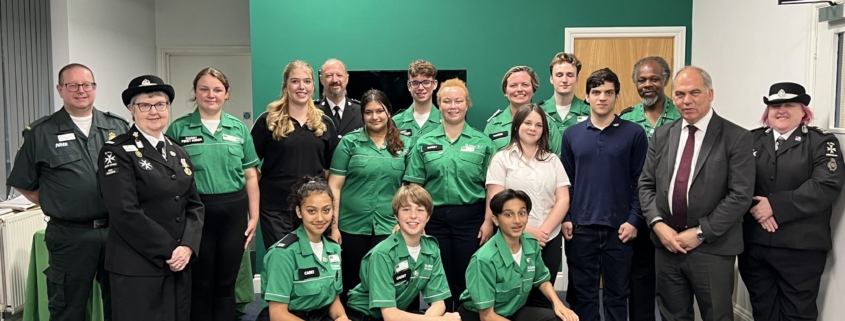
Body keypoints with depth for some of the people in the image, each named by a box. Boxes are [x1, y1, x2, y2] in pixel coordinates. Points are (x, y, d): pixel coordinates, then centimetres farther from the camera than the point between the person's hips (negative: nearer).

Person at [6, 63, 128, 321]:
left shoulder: (118, 126, 6)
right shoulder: (40, 133, 0)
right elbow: (23, 184, 8)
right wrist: (55, 206, 1)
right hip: (70, 236, -2)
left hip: (117, 230, 2)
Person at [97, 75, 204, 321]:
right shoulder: (117, 152, -7)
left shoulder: (178, 153, 13)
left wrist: (187, 246, -7)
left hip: (179, 264, 6)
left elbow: (195, 205, 9)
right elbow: (126, 213, -16)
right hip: (137, 268, -6)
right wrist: (169, 251, -14)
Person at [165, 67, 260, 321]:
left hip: (233, 210, 2)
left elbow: (251, 176, 7)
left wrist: (254, 216, 3)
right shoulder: (179, 128, -1)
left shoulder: (239, 128, 6)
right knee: (200, 283, 10)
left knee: (226, 282, 12)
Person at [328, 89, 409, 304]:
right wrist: (333, 225, -7)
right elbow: (334, 186, -2)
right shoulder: (349, 142, 0)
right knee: (351, 284, 9)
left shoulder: (404, 144, 6)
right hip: (352, 227, -1)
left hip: (389, 228, 1)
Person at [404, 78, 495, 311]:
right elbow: (414, 187, 4)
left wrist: (488, 221, -7)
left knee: (467, 281, 6)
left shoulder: (482, 142, 2)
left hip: (470, 217, -1)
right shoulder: (424, 143, 5)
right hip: (435, 218, 1)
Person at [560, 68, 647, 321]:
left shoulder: (634, 133, -1)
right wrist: (565, 218, 0)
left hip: (619, 228, -1)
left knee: (617, 294, 10)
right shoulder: (572, 134, 5)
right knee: (584, 294, 10)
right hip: (581, 227, 2)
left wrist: (634, 220, -9)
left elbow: (641, 181, -2)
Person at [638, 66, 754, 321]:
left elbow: (740, 195, -12)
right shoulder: (662, 135, 8)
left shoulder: (736, 138, -7)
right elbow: (646, 185, 8)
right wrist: (657, 224, -7)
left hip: (712, 248, -4)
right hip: (666, 243, 4)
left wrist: (701, 233, -14)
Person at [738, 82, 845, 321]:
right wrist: (755, 207, -16)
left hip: (800, 247, -3)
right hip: (754, 243, 3)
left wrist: (775, 205, -17)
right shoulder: (751, 140, 9)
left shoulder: (822, 142, 0)